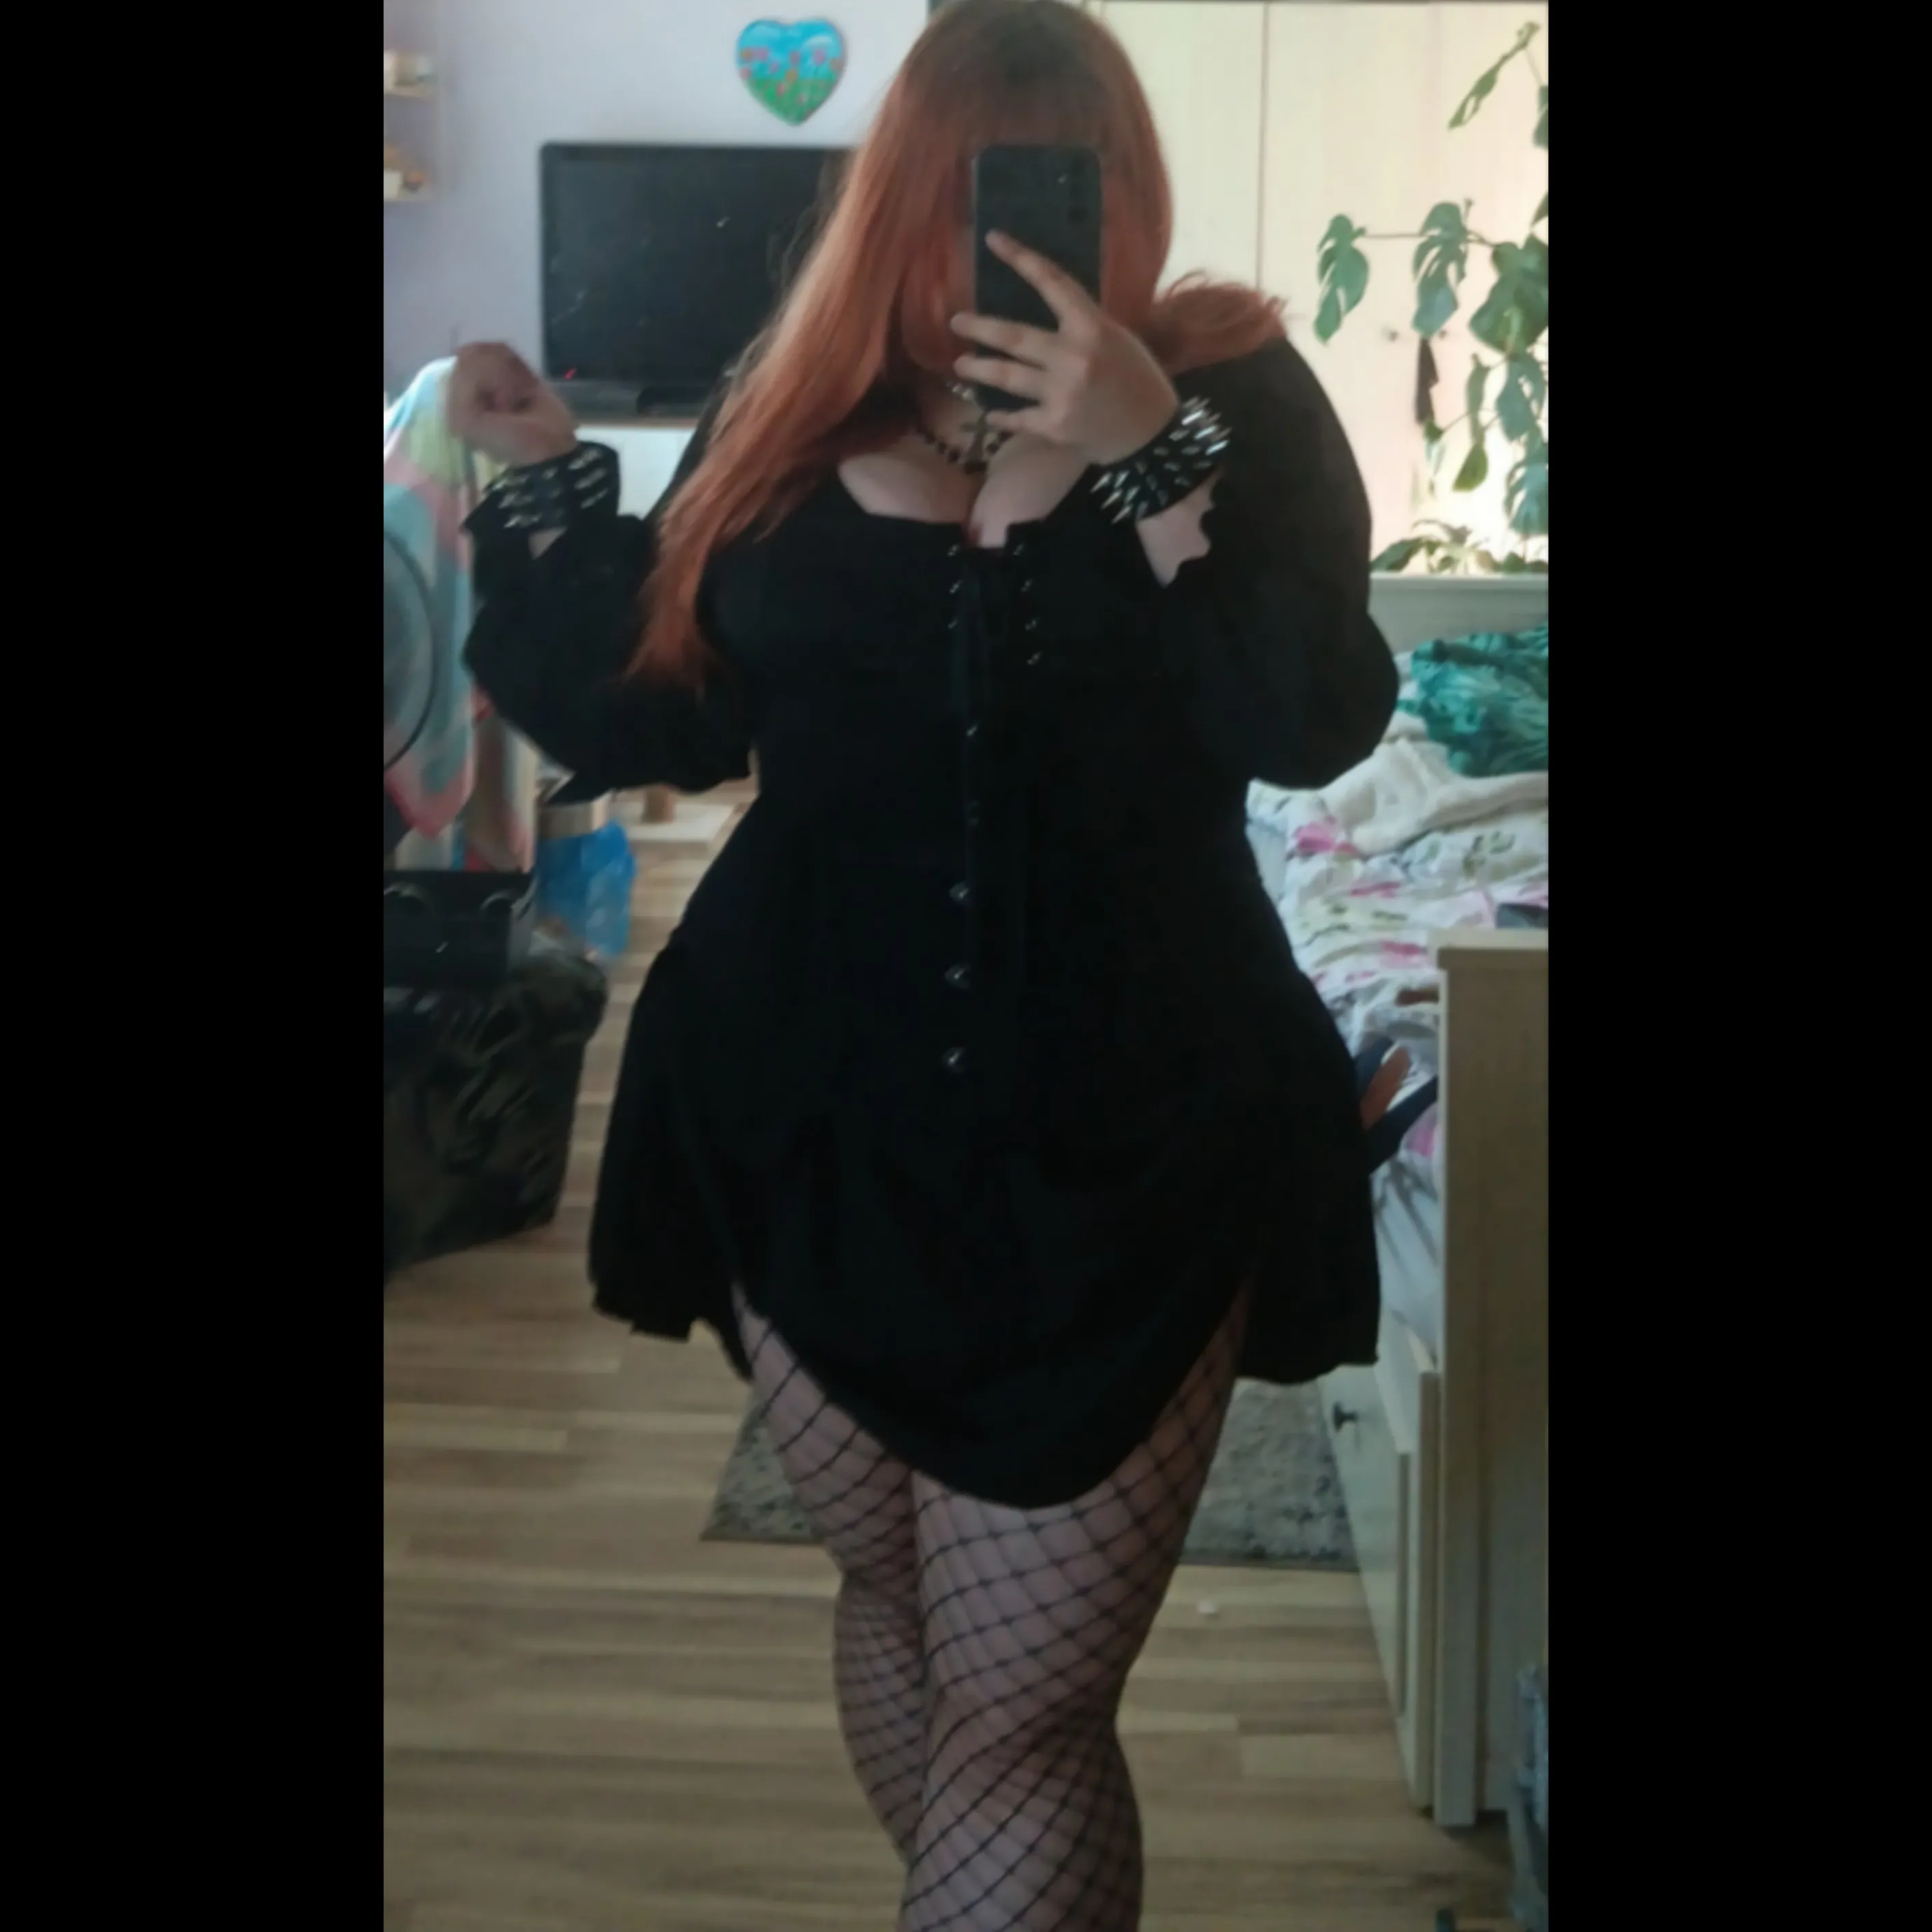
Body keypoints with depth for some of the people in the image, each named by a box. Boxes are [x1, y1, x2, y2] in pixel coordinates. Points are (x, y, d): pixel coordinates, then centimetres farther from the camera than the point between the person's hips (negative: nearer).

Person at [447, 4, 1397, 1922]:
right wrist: (546, 484, -1)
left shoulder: (1228, 387, -3)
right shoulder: (792, 402, 5)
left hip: (1121, 1146, -3)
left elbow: (1320, 719, -16)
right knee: (893, 1604, 18)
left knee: (1019, 1717, -4)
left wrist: (1150, 451, -24)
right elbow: (663, 715, 10)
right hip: (817, 1128, 3)